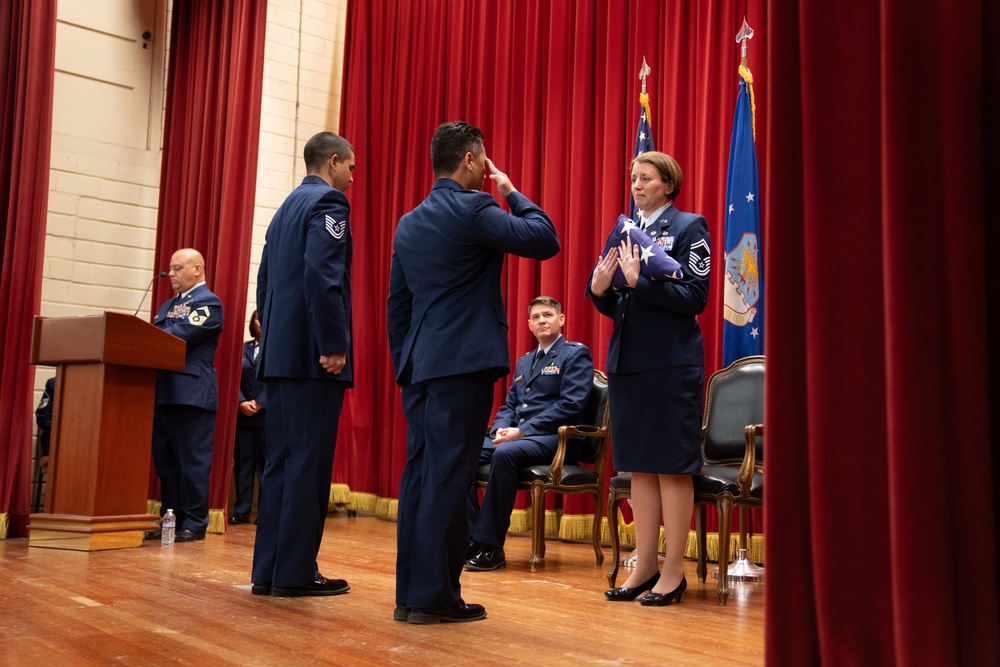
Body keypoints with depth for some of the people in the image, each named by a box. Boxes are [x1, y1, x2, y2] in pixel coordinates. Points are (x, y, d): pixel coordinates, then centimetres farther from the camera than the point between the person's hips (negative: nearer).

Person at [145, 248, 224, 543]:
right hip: (165, 393, 9)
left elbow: (182, 334, -17)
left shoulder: (208, 302, -4)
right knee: (164, 460, 11)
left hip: (193, 394, -8)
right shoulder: (168, 305, 22)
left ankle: (194, 524, 3)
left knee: (193, 461, -3)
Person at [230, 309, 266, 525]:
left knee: (266, 463, -1)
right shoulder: (244, 348, 12)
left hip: (267, 415, -4)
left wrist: (259, 403, -14)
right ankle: (241, 511, 9)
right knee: (242, 462, 4)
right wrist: (242, 402, -11)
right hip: (242, 415, 4)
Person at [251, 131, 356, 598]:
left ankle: (268, 569, 14)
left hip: (280, 354, 9)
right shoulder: (328, 202, -6)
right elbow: (322, 274, -20)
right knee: (309, 462, -5)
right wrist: (333, 346, -19)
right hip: (313, 357, -9)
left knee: (281, 462, 10)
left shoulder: (286, 208, 21)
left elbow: (265, 281, 21)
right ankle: (296, 573, 0)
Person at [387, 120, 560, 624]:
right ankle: (434, 595, -1)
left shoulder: (408, 223, 16)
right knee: (449, 476, -5)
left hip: (419, 366, 8)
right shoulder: (472, 209, -8)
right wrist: (511, 194, 4)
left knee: (420, 473, 9)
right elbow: (545, 240, -10)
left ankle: (409, 591, 14)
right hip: (463, 364, -8)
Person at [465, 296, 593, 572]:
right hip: (514, 436, 7)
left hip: (554, 439, -7)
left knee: (505, 453, -36)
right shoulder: (523, 362, 24)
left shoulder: (576, 354, 0)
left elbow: (571, 405, -12)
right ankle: (471, 538, -15)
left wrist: (522, 431, -17)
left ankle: (490, 547, -28)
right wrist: (500, 430, -2)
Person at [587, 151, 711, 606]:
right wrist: (600, 289, -5)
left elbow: (695, 297, -12)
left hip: (672, 363, -6)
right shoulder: (625, 231, 16)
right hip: (627, 360, 6)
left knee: (671, 466, -1)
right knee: (639, 466, 10)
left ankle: (673, 570, 9)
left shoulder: (689, 227, -1)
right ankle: (645, 564, 19)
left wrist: (638, 281, -21)